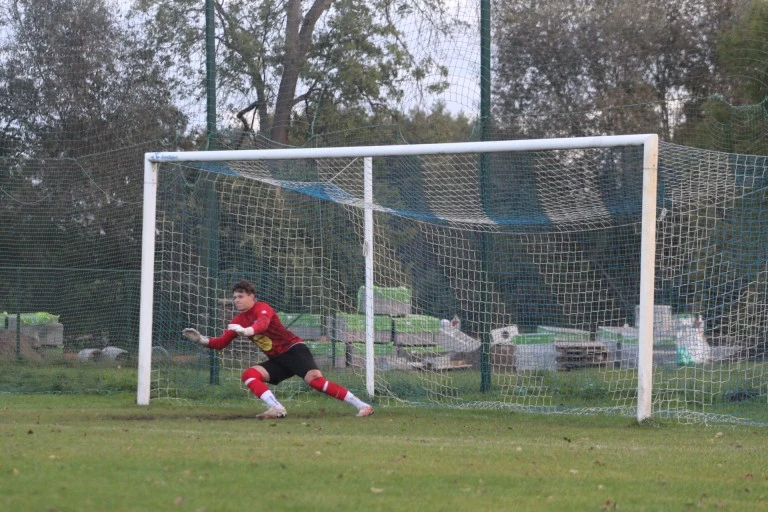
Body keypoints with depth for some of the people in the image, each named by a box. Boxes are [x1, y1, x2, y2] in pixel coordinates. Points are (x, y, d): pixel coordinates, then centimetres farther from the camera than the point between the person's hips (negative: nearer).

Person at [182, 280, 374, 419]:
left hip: (294, 349, -7)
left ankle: (362, 406, -25)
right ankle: (277, 409, -29)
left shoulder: (262, 308, -10)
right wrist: (202, 340, -7)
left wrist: (246, 331, -54)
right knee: (249, 375, -14)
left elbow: (262, 323, -34)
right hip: (277, 360, 7)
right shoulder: (238, 321, 11)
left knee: (315, 379, -26)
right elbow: (221, 343, 11)